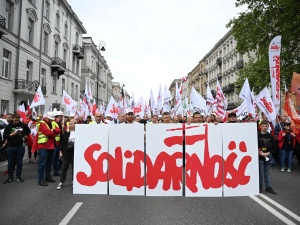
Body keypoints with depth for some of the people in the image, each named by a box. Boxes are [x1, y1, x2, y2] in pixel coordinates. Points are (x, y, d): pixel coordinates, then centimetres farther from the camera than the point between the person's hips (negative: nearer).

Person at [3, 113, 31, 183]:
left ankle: (18, 177, 15)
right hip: (11, 147, 0)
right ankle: (10, 177, 17)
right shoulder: (9, 126, -2)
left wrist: (25, 137, 7)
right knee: (11, 163, 6)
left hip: (20, 147, 1)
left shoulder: (23, 125, 2)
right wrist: (13, 134, -20)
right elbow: (4, 136, -7)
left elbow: (28, 131, 19)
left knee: (19, 163, 5)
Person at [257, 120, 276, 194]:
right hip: (259, 157, -3)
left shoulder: (270, 136, 4)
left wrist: (268, 153, -6)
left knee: (267, 173, 12)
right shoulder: (257, 135, -6)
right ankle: (260, 187, 14)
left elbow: (273, 146, 7)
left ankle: (268, 187, 21)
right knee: (261, 173, 2)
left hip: (268, 156, 3)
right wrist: (260, 153, -14)